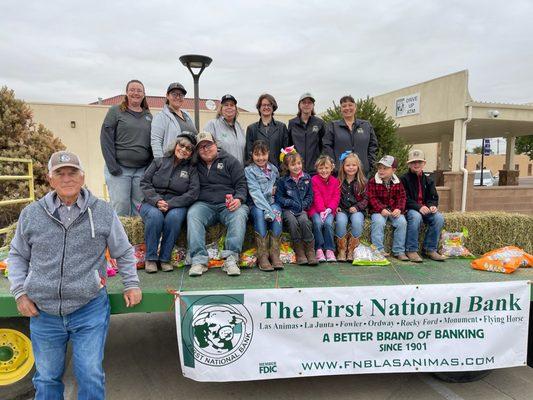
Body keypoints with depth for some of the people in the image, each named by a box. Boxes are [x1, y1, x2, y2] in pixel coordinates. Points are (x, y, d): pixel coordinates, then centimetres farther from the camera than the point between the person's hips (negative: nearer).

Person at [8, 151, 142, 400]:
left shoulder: (103, 211, -3)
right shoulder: (31, 214, 2)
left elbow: (124, 252, 7)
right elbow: (17, 255, 14)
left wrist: (131, 284, 4)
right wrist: (20, 292, 4)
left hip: (90, 310, -2)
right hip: (43, 313, 2)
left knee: (91, 376, 3)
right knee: (47, 378, 18)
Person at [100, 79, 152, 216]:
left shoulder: (148, 116, 15)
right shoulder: (115, 111, 4)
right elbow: (106, 138, -3)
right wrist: (112, 166, -11)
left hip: (142, 170, 3)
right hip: (119, 169, -3)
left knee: (139, 207, 4)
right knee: (120, 207, -6)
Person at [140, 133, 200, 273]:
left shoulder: (191, 169, 10)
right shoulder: (159, 162, 12)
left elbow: (193, 193, -4)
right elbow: (145, 183, 4)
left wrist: (170, 204, -17)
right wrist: (157, 200, -15)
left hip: (177, 205, 0)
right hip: (152, 203, 1)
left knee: (174, 217, -34)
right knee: (155, 216, -33)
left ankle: (165, 258, -18)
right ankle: (150, 258, -17)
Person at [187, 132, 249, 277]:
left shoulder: (229, 160, 11)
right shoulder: (195, 164, 17)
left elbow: (241, 184, 5)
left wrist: (239, 199, -15)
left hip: (228, 205, -1)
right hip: (204, 204, 1)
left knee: (239, 215, -32)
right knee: (192, 214, -30)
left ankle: (230, 258, -37)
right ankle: (199, 260, -33)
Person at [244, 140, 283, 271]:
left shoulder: (273, 169, 15)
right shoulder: (249, 170, 1)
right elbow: (255, 192, -12)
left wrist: (275, 190, 5)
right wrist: (267, 210, -23)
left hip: (273, 202, 3)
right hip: (256, 204, -3)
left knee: (277, 211, -31)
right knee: (259, 213, -35)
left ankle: (275, 254, -31)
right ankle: (262, 255, -34)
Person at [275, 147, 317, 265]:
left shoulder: (307, 178, 8)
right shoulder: (282, 180, 1)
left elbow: (310, 196, 10)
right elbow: (279, 198, 0)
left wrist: (304, 205, -7)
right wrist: (292, 203, -12)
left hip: (302, 209, 1)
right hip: (287, 209, -1)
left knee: (304, 221, -30)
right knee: (293, 222, -31)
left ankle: (310, 251, -19)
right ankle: (299, 252, -19)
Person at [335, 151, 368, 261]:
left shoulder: (362, 182, 8)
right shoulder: (338, 181, 8)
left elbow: (366, 198, 7)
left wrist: (357, 207, -9)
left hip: (356, 210, 0)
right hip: (342, 210, 0)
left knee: (357, 221, -34)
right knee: (341, 221, -33)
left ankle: (351, 250, -17)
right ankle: (341, 250, -17)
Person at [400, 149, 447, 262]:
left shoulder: (428, 180, 15)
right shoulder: (404, 179, -2)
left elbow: (433, 198, 13)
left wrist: (432, 206, -12)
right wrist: (418, 207, -24)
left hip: (425, 209, 5)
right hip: (409, 209, -5)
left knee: (439, 218, -23)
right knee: (416, 217, -37)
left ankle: (430, 249, -9)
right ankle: (411, 250, -26)